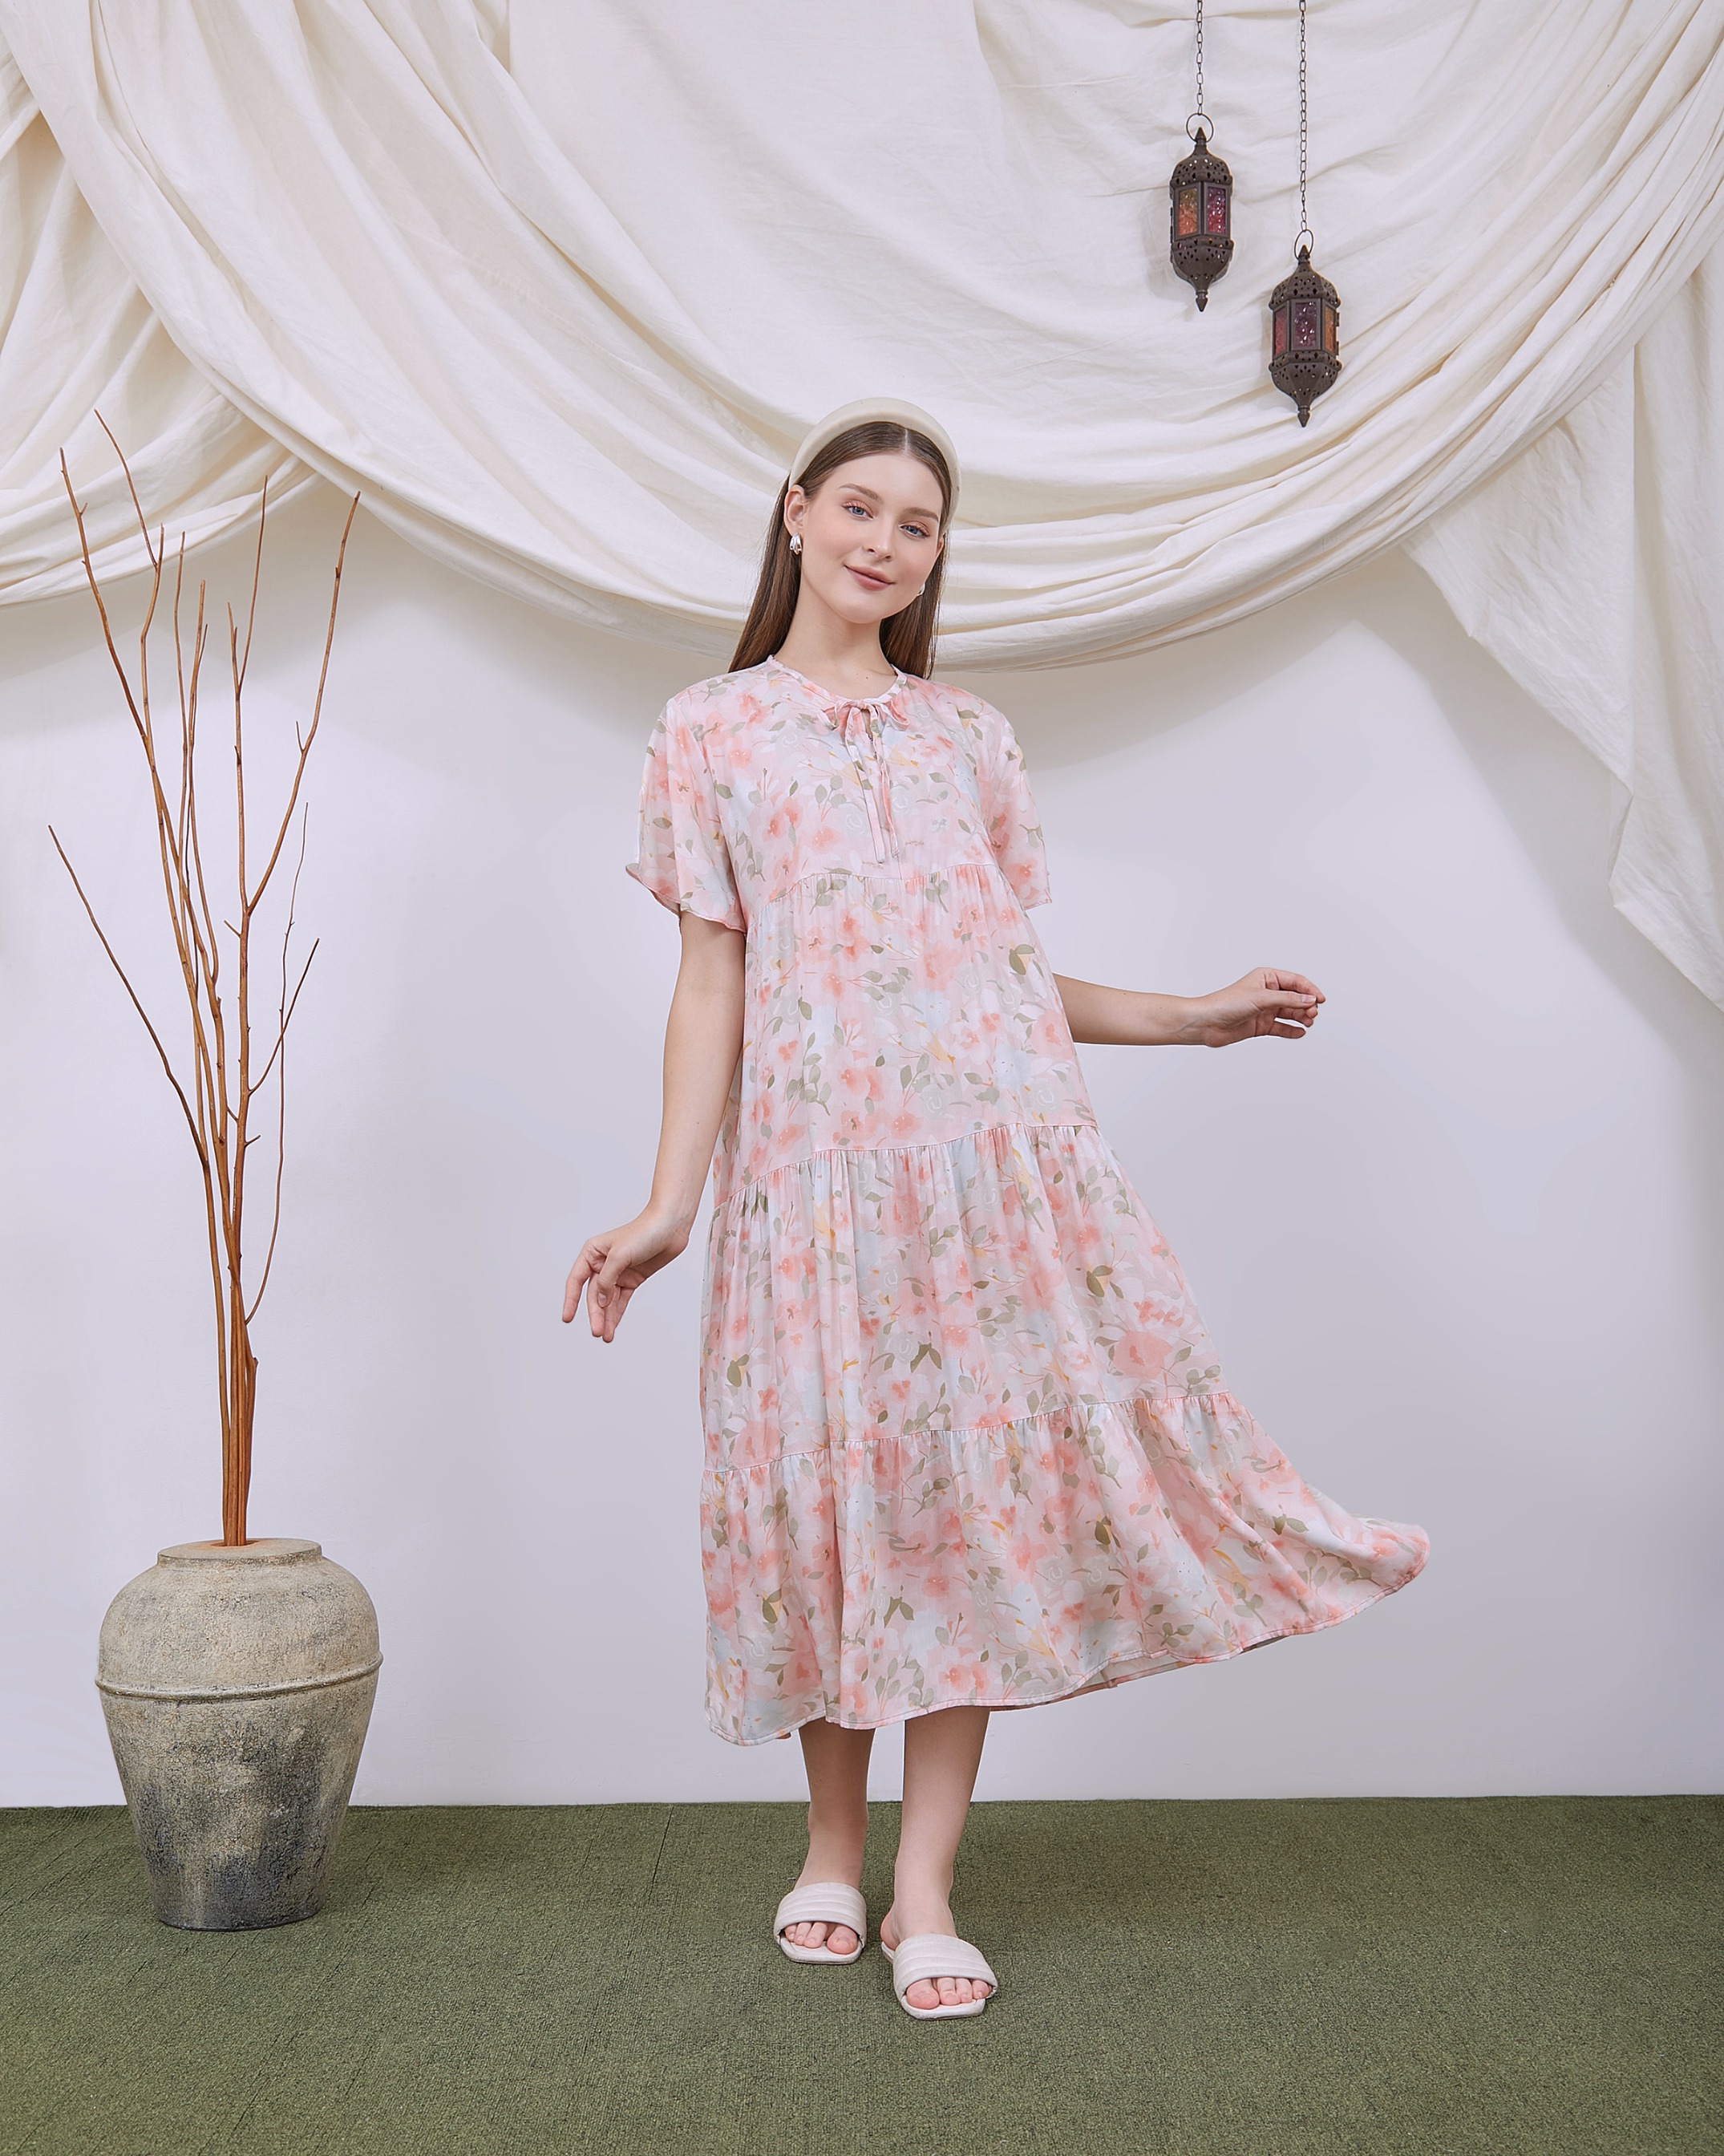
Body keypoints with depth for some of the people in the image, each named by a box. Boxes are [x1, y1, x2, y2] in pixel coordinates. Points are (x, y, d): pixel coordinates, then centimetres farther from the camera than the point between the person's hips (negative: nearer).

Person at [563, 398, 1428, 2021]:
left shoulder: (969, 738, 15)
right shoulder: (711, 732, 9)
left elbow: (1008, 972, 15)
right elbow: (710, 982, 3)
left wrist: (1191, 1018, 11)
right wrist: (670, 1202, -5)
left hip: (997, 1145, 2)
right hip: (816, 1158, -2)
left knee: (976, 1479, -1)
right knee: (827, 1482, 3)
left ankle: (926, 1886, 10)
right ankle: (833, 1849, 23)